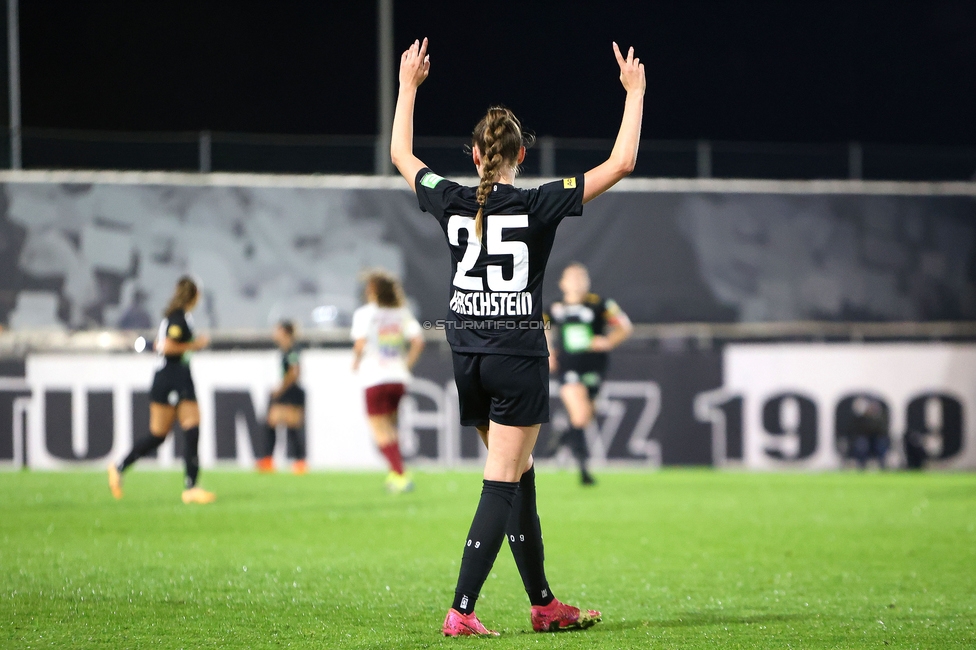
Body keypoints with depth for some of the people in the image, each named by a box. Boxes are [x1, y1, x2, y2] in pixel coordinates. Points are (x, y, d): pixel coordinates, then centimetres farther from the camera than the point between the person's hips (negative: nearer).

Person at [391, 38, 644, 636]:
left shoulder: (452, 202, 0)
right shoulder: (538, 205, -10)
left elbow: (401, 154, 19)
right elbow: (621, 164, -9)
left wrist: (408, 86, 28)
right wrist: (635, 93, 1)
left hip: (467, 356, 5)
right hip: (519, 355, -5)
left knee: (519, 478, 16)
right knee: (503, 487, -4)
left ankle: (544, 604, 22)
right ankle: (462, 613, -12)